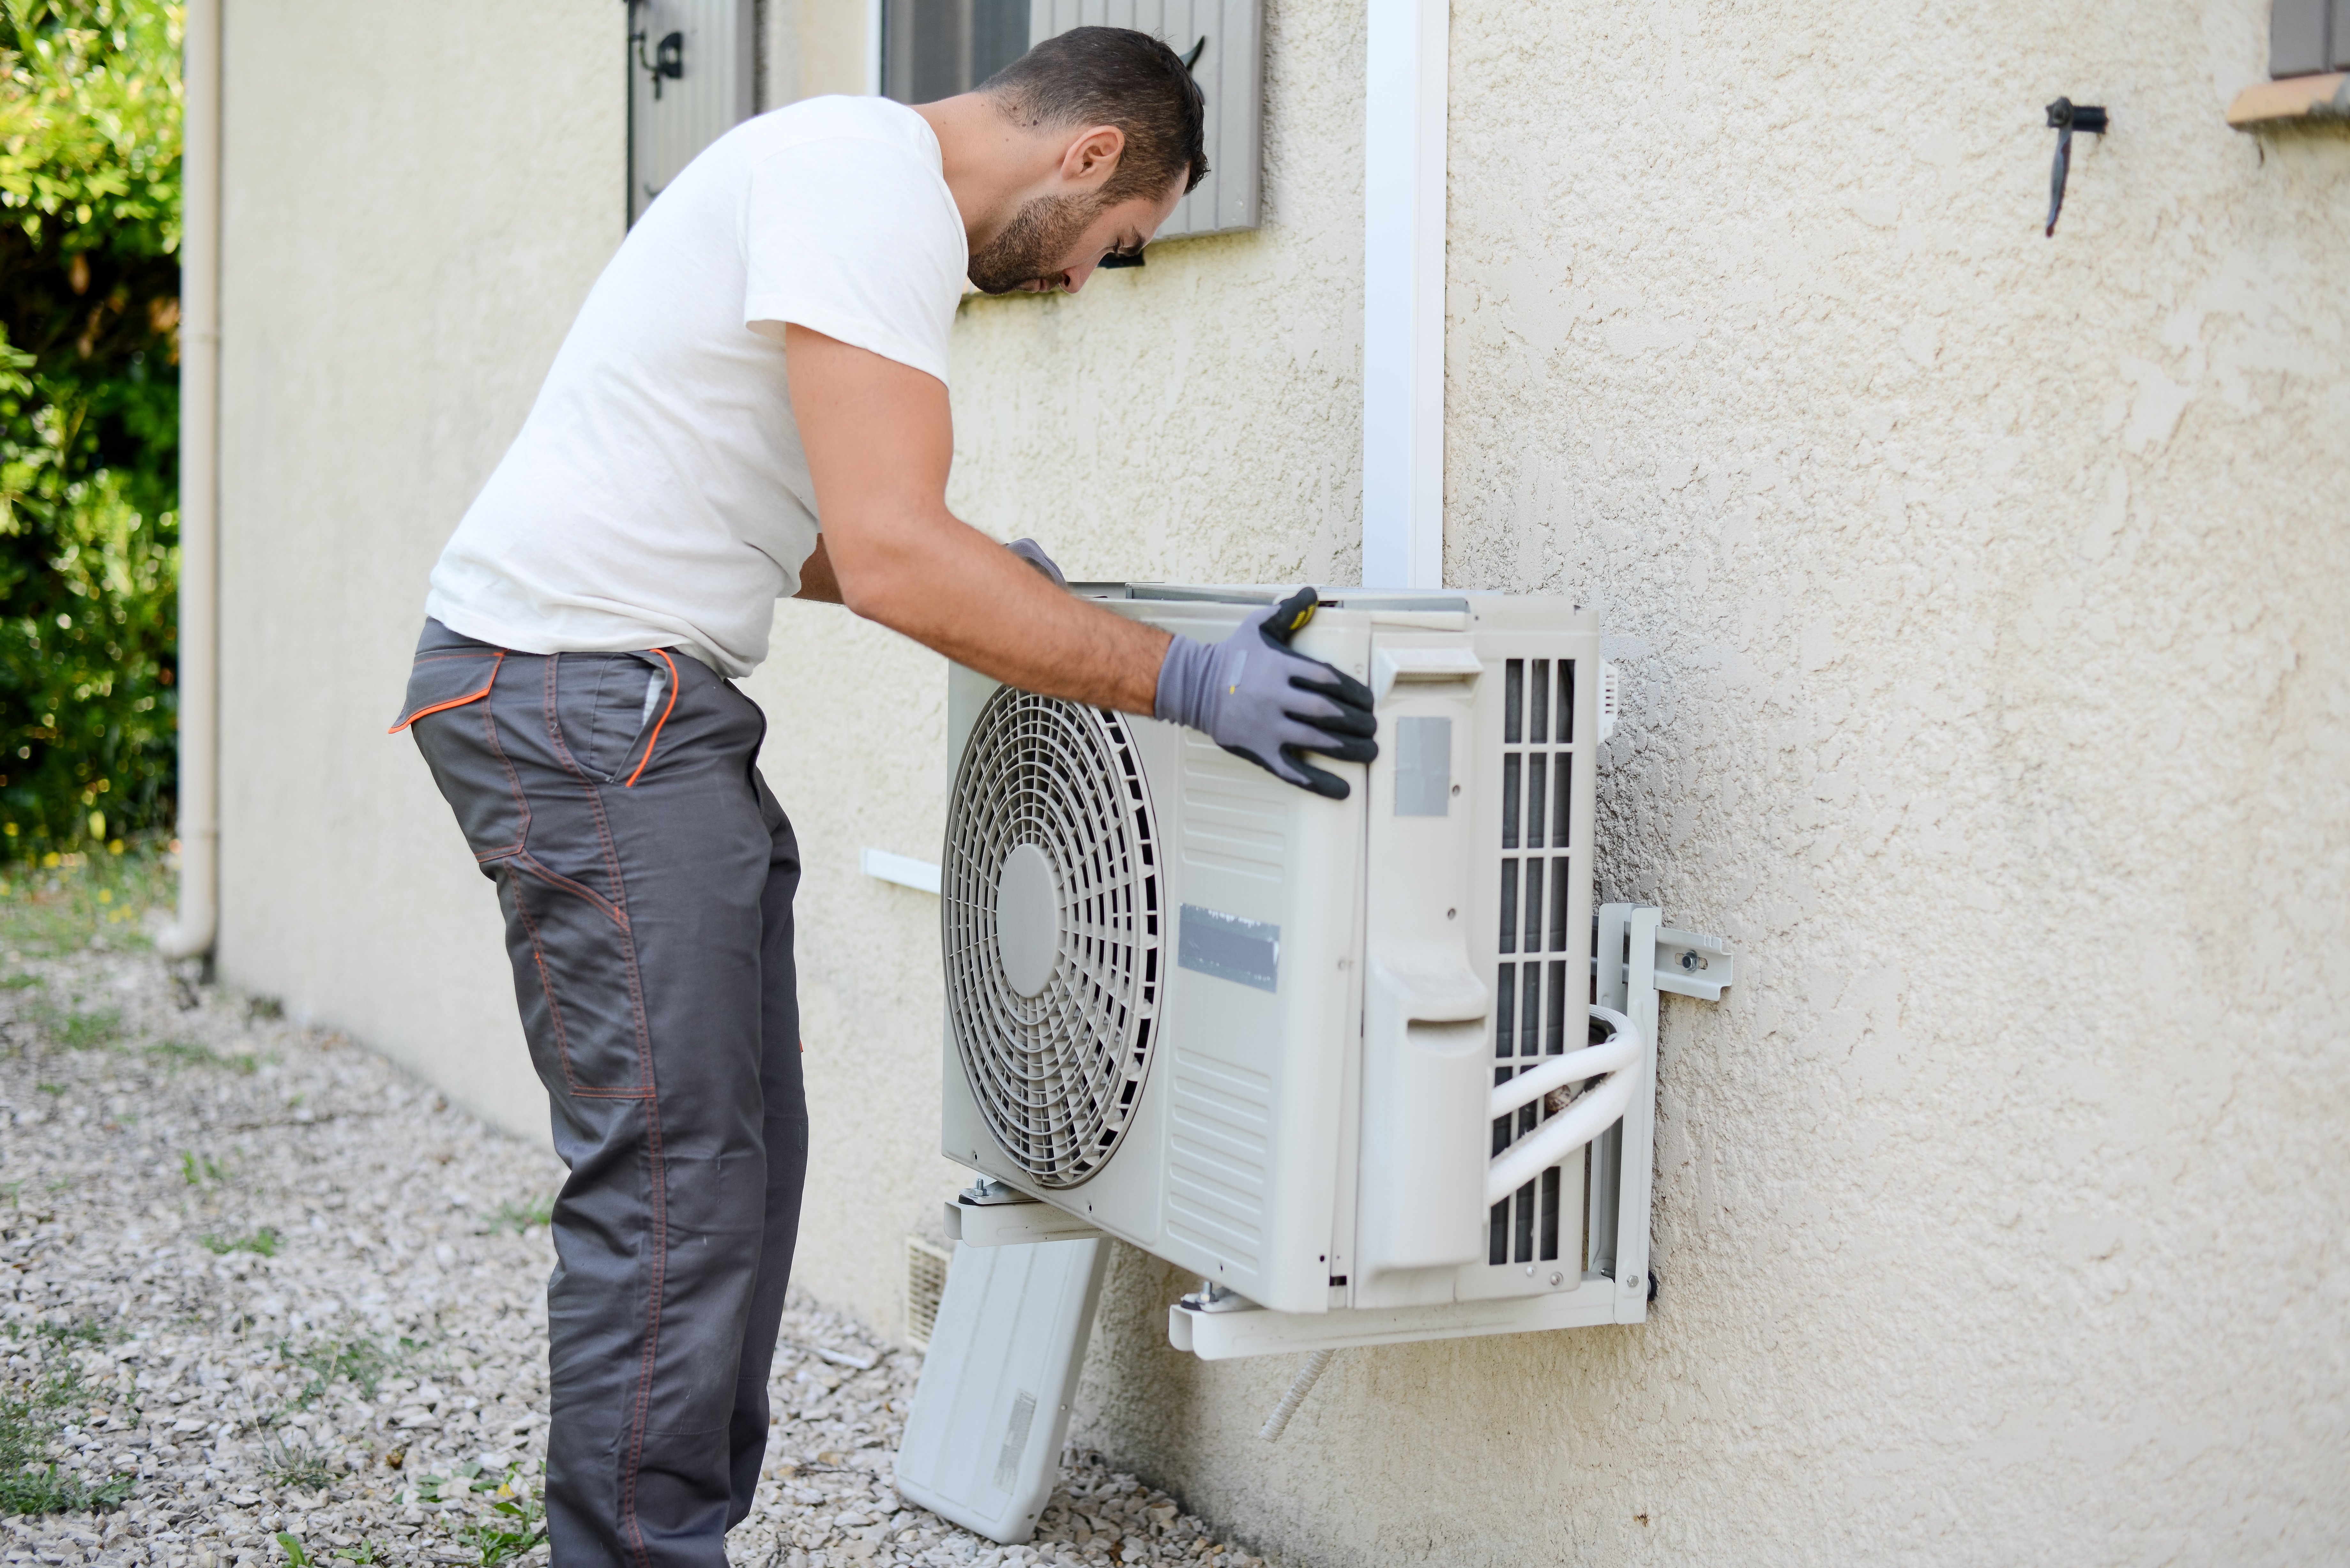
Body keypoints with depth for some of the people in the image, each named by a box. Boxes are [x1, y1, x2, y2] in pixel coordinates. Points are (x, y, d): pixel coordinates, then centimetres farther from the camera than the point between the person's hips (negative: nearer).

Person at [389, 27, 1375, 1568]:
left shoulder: (866, 174, 19)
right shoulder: (875, 178, -15)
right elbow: (891, 559, -24)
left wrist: (990, 579, 22)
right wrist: (1185, 679, -21)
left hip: (650, 707, 11)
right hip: (579, 694, -10)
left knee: (742, 1158, 11)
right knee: (678, 1178, -9)